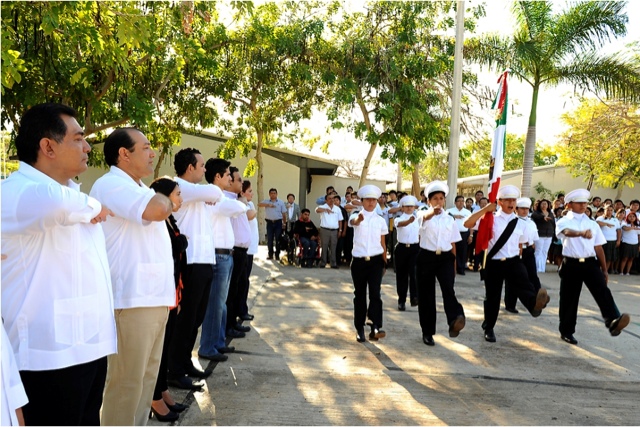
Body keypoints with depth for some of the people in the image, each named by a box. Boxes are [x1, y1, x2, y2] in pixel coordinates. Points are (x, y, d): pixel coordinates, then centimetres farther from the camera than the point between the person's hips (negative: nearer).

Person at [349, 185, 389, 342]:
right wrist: (359, 219, -52)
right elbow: (354, 222, -28)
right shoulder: (356, 216, -1)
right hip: (359, 261, 0)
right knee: (359, 295, 8)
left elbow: (383, 243, 11)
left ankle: (375, 328, -20)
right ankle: (360, 330, 18)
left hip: (376, 260, 0)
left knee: (375, 293, -13)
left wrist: (384, 263, 13)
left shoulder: (380, 220, 6)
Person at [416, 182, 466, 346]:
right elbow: (425, 216, -28)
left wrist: (454, 267, 8)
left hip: (445, 258, 1)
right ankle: (427, 332, 17)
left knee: (448, 287, -25)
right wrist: (433, 212, -52)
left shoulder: (450, 220, 9)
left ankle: (455, 320, -42)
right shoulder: (424, 215, -1)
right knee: (426, 295, 4)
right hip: (426, 257, -1)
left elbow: (453, 244, 11)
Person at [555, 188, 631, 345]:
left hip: (591, 263, 3)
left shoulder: (593, 224, 14)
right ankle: (567, 332, 20)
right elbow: (567, 232, -25)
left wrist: (604, 269, 14)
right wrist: (581, 233, -47)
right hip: (571, 264, -3)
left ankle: (613, 321, -41)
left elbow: (598, 247, 16)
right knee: (569, 299, 6)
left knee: (602, 290, -22)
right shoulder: (564, 221, 0)